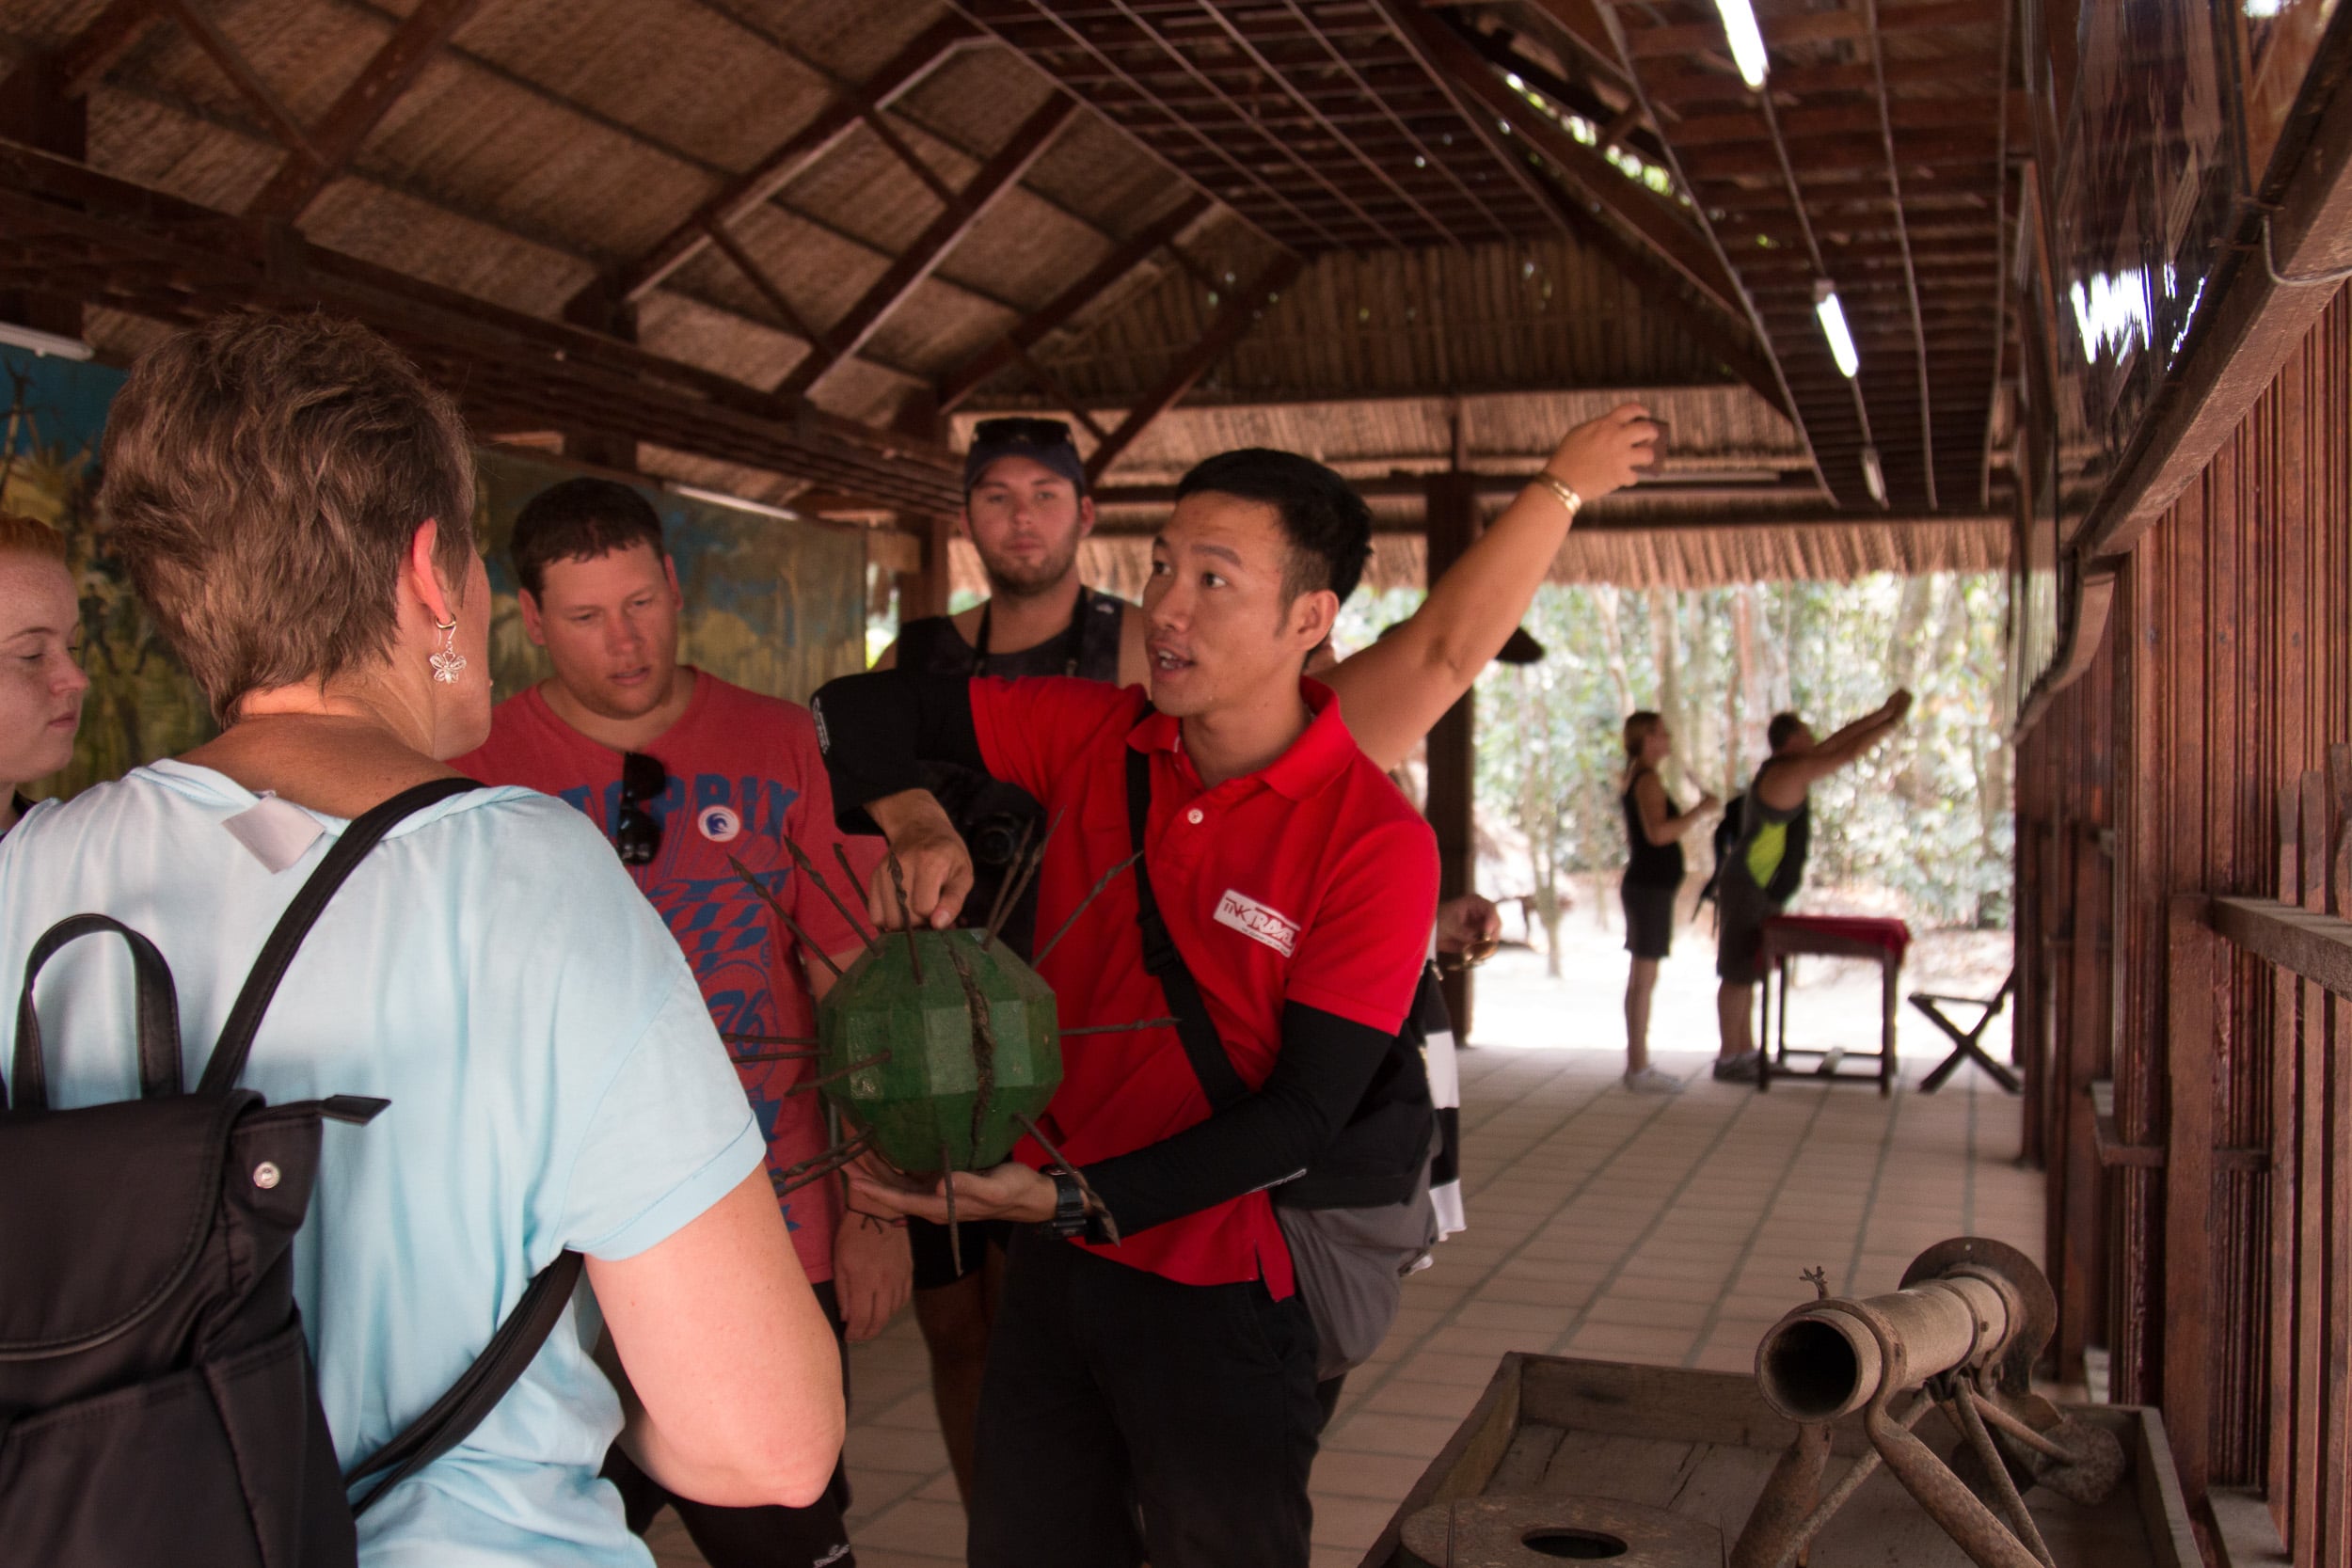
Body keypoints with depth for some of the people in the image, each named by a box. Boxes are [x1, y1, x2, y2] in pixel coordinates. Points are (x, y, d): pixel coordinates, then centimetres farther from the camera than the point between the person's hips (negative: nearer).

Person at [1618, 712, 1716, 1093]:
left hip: (1644, 886, 10)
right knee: (1644, 979, -8)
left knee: (1640, 978, 13)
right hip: (1651, 887, -10)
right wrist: (1700, 809, -18)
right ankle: (1639, 1068, -6)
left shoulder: (1636, 780, 16)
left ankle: (1637, 1063, 18)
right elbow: (1659, 833, -27)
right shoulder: (1648, 780, -14)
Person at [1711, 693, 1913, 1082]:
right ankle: (1728, 1059, 0)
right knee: (1737, 975, -4)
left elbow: (1839, 741, 18)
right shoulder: (1791, 771, -17)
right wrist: (1893, 722, -6)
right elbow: (1850, 751, -16)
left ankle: (1746, 1051, 22)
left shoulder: (1787, 768, 12)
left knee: (1746, 973, 15)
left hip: (1761, 891, 10)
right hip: (1748, 889, -10)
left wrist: (1884, 712, 17)